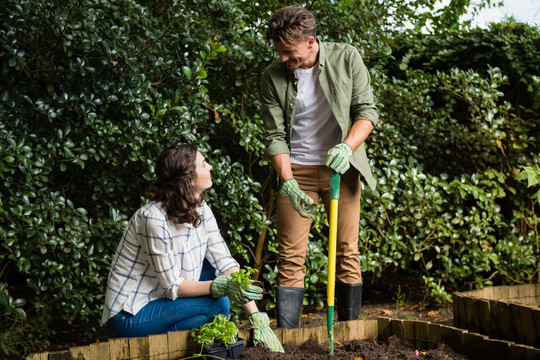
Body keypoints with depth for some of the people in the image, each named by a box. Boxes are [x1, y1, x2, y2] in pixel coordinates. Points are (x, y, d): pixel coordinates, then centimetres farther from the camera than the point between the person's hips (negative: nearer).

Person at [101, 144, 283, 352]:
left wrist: (257, 318, -14)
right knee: (217, 305, -19)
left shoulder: (201, 210, -3)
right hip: (129, 317, -8)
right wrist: (220, 287, -33)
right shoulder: (154, 219, -26)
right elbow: (172, 286, -22)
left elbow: (226, 264, -7)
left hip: (160, 299, 8)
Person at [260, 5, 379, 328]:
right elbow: (275, 136, -3)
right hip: (296, 169, 0)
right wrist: (288, 182, -14)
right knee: (291, 256, -5)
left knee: (347, 253, 1)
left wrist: (347, 146, -22)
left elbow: (367, 110, -4)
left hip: (341, 167, 0)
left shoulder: (346, 58, -4)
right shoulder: (273, 77, -3)